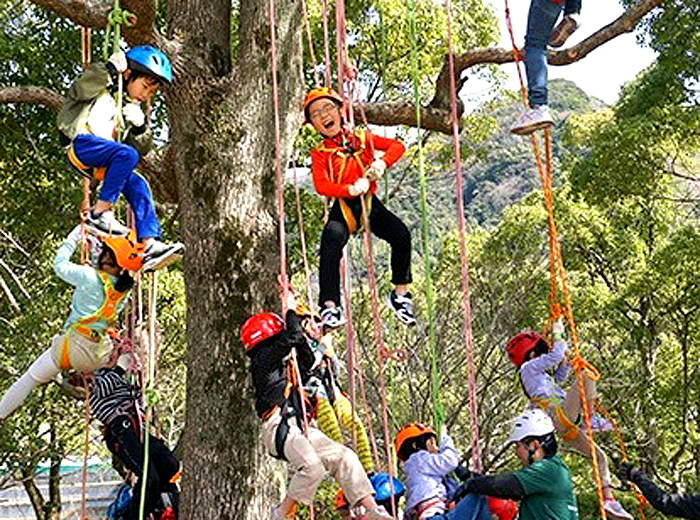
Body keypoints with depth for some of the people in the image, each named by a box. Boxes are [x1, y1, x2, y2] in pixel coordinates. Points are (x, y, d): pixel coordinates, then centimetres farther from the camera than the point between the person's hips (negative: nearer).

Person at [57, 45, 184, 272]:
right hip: (80, 143, -7)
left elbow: (141, 147, 18)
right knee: (127, 154, -29)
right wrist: (111, 69, -13)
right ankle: (99, 213, -28)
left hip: (99, 165, 7)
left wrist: (140, 126, -3)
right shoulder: (105, 87, 8)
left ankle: (149, 244, -17)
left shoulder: (132, 108, 26)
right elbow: (79, 91, -14)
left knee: (138, 185, -10)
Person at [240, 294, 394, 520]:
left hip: (301, 427, 10)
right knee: (312, 467, -29)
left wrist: (302, 334, 28)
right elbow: (290, 338, -11)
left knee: (344, 456, 0)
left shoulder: (284, 364, 26)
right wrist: (291, 311, 4)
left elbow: (308, 361, 36)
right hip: (280, 427, -9)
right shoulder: (263, 358, -1)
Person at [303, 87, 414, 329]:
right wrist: (352, 189, -26)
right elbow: (321, 186, -12)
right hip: (343, 208, -2)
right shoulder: (320, 153, 3)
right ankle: (330, 306, -28)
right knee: (331, 240, -31)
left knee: (401, 235, -21)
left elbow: (398, 146, 5)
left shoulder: (362, 138, 11)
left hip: (370, 203, 2)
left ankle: (400, 294, -1)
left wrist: (381, 164, -15)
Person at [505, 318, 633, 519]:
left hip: (565, 426, 10)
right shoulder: (529, 367, 3)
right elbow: (556, 355, -3)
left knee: (599, 456, 11)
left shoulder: (539, 375, 30)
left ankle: (608, 497, 9)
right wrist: (558, 334, 11)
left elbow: (558, 377, 43)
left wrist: (565, 359, 30)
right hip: (560, 415, -10)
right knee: (586, 375, -12)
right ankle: (592, 418, -20)